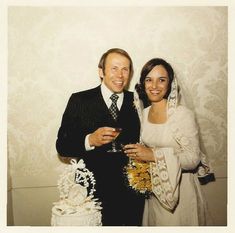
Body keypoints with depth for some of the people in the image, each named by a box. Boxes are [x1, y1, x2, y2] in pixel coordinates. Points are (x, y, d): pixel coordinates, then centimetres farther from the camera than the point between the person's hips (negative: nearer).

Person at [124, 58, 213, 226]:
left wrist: (153, 155, -27)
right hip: (153, 189, 5)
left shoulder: (183, 114, -17)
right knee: (156, 224, 20)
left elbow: (193, 158, -20)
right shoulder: (144, 113, 1)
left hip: (180, 188, -5)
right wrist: (137, 153, -6)